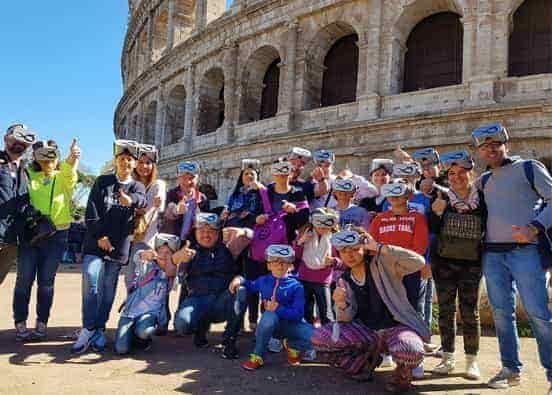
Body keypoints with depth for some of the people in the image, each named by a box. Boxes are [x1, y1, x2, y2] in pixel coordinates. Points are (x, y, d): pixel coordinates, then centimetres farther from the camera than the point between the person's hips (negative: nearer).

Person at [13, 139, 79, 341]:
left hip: (56, 235, 0)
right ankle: (20, 324, 11)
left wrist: (71, 161, -43)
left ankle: (41, 324, 16)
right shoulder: (28, 175, 6)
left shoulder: (65, 177, 2)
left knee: (46, 281, 6)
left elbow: (69, 173, -22)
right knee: (24, 280, 0)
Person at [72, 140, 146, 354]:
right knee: (90, 280, -16)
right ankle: (88, 330, -9)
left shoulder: (137, 187, 9)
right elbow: (91, 211, 4)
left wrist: (131, 200, -40)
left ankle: (99, 330, 16)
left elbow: (141, 200, -16)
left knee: (108, 288, 5)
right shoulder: (102, 182, 10)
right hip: (96, 241, 0)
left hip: (119, 245, 1)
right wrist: (99, 236, -9)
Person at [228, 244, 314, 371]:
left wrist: (279, 309, -29)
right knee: (269, 315, -37)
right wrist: (240, 280, 6)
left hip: (291, 324, -1)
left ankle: (292, 345, 8)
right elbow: (251, 286, 26)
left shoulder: (296, 286, -9)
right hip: (271, 324, 1)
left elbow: (298, 314, -16)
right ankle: (257, 357, -19)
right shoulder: (263, 281, 4)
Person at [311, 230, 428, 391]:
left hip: (397, 326, -4)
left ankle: (403, 372, 1)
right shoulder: (344, 281, 3)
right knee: (319, 338, -14)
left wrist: (380, 248, -23)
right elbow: (347, 319, -2)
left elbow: (418, 262, -24)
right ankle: (365, 361, 10)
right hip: (366, 332, 4)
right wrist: (341, 305, -26)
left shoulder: (382, 264, -10)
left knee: (409, 351, -39)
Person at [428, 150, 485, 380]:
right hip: (443, 262, 1)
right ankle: (448, 358, 16)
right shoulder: (442, 200, 0)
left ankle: (471, 360, 15)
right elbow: (432, 231, -2)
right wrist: (436, 213, -18)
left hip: (471, 263, -1)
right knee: (445, 310, 6)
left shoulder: (482, 200, -1)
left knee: (470, 311, 3)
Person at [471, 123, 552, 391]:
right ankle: (511, 369, 16)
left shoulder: (529, 168, 4)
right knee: (501, 312, 6)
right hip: (492, 253, 5)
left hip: (525, 251, -5)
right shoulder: (483, 181, 19)